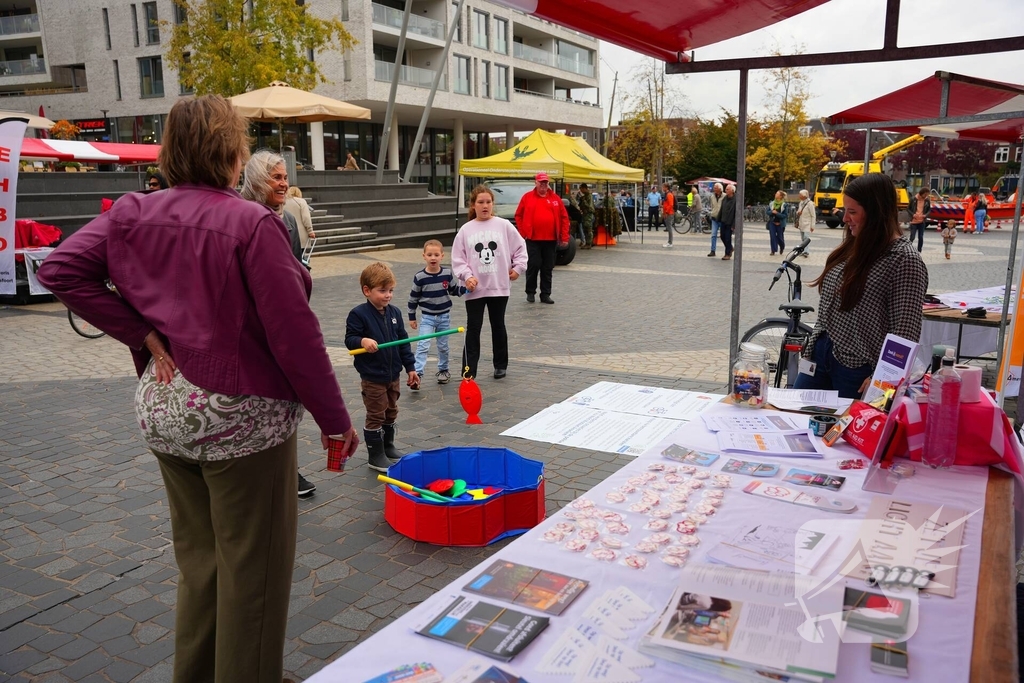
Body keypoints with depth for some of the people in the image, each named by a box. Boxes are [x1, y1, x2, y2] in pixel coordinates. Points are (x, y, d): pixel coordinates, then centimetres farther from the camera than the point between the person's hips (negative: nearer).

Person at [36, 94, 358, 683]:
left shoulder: (133, 213, 0)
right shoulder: (253, 223, -18)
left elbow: (61, 269, -6)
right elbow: (294, 334, -19)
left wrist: (144, 334, -4)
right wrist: (336, 419, -9)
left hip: (164, 410, 7)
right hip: (241, 415, -7)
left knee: (198, 560, 24)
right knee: (253, 569, 11)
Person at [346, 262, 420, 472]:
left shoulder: (394, 312, 3)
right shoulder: (358, 314, -14)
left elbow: (403, 342, 8)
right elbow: (350, 339, -15)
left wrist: (410, 367, 8)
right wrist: (362, 341, -37)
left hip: (393, 374, 6)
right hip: (372, 377, -6)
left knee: (391, 413, 18)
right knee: (376, 416, 3)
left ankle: (388, 447, 35)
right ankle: (375, 455, 15)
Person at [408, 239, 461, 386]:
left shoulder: (447, 273, -6)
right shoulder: (420, 277, -12)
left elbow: (455, 290, 9)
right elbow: (413, 298, -2)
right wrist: (412, 317, 2)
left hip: (444, 316, 3)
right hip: (427, 317, -2)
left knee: (443, 346, 15)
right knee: (423, 345, -13)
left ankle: (443, 370, 32)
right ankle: (417, 373, -13)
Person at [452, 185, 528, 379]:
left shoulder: (504, 225, -1)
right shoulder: (466, 230, -1)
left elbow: (520, 247, 7)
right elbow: (458, 258, -1)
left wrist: (518, 267, 0)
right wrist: (466, 276, -13)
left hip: (499, 286, 0)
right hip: (475, 289, 0)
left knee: (498, 327, 14)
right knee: (473, 328, 2)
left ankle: (501, 365, 29)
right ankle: (468, 370, 6)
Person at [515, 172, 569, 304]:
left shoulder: (555, 198, 7)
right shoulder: (527, 197, 3)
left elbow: (564, 217, 7)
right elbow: (518, 215, 6)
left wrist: (564, 237, 1)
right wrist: (523, 233, -2)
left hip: (551, 239, 2)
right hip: (533, 239, -2)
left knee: (548, 268, 7)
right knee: (534, 265, -1)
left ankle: (545, 294, 15)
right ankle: (530, 292, 15)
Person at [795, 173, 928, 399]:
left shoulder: (904, 260, -15)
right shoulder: (852, 247, 8)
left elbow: (905, 332, -16)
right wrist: (814, 346, 15)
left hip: (858, 369, -7)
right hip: (820, 355, 7)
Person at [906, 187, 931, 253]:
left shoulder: (927, 201, 1)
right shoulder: (913, 199, -6)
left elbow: (929, 210, 11)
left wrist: (925, 215, -8)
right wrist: (913, 214, -15)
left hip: (922, 221, 3)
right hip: (914, 221, -2)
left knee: (921, 237, 5)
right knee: (912, 237, -5)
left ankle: (919, 251, 14)